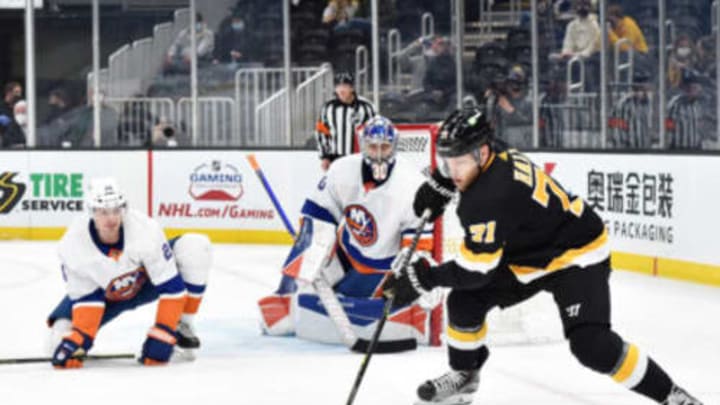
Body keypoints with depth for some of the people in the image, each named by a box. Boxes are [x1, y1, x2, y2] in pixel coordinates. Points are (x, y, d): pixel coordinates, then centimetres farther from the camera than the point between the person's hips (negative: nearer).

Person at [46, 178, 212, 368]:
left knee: (196, 246, -24)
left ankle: (181, 326, -7)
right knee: (62, 334, -23)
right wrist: (80, 337, -33)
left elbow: (171, 285, -31)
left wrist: (162, 335, -34)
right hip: (105, 295, 0)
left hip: (146, 283, 0)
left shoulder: (145, 229, -35)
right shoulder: (73, 245, -31)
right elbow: (84, 297, -20)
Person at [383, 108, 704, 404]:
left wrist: (424, 278, -22)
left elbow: (477, 270, -29)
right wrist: (438, 186, 11)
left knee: (591, 344, -25)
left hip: (577, 257, -10)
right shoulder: (495, 158, -8)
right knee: (465, 302, 1)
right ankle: (463, 377, 23)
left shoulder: (489, 197, -34)